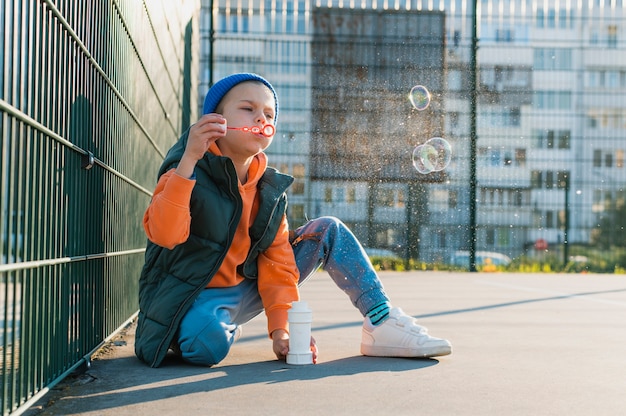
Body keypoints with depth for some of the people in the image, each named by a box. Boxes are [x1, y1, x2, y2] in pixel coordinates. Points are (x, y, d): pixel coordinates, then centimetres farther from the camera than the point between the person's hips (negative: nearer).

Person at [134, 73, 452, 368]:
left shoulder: (270, 189, 3)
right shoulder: (186, 171, -16)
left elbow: (276, 259, 0)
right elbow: (163, 234, -34)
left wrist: (281, 328, -11)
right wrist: (189, 159, -43)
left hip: (244, 291, 6)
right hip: (194, 297, -6)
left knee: (328, 230, 1)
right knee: (209, 344, -43)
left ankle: (382, 324, -2)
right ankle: (228, 329, -3)